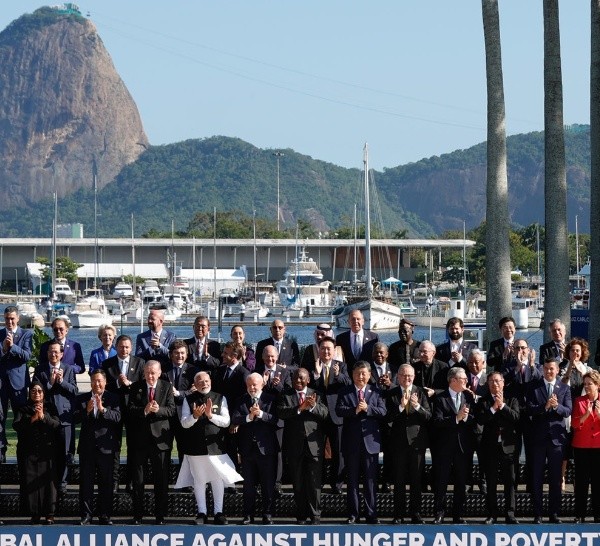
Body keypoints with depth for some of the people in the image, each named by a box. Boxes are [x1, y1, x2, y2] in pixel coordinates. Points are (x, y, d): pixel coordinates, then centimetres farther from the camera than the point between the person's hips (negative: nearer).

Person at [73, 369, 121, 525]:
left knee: (106, 482, 3)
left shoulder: (113, 398, 2)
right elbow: (75, 418, -2)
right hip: (87, 446, 2)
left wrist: (103, 409, -26)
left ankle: (104, 515, 10)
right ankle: (86, 515, 8)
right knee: (86, 482, 3)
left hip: (106, 446, -2)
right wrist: (86, 411, -19)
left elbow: (117, 417, -13)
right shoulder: (82, 399, 8)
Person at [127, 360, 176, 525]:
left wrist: (158, 410, -25)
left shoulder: (167, 387, 2)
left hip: (160, 438, -1)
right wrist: (144, 411, -24)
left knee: (161, 480, 4)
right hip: (140, 438, 1)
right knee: (138, 479, 5)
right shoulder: (136, 388, 3)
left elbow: (172, 410, -6)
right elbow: (130, 410, -6)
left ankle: (160, 516, 11)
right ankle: (137, 515, 12)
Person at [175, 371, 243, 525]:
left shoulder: (220, 399, 4)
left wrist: (211, 415, -18)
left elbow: (226, 422, -3)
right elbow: (184, 424, -3)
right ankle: (201, 512, 15)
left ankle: (219, 512, 11)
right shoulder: (188, 399, 1)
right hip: (196, 446, 0)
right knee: (199, 480, 6)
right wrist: (195, 416, -22)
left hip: (215, 446, 0)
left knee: (218, 479, 2)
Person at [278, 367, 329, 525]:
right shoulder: (286, 396, 6)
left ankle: (315, 516, 4)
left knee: (314, 482, -2)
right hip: (294, 446, 1)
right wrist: (300, 408, -23)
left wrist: (313, 406, -24)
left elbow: (325, 413, -5)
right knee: (298, 483, 7)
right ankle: (301, 516, 14)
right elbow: (281, 413, -11)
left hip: (314, 445, -1)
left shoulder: (316, 395, 7)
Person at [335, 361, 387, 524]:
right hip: (351, 442, 0)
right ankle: (353, 514, 12)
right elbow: (339, 410, -8)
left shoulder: (375, 392, 7)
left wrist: (367, 408, -18)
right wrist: (355, 410, -21)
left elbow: (383, 411, -4)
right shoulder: (345, 392, 6)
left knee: (371, 480, 3)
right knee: (352, 480, 6)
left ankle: (371, 514, 8)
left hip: (370, 441, 0)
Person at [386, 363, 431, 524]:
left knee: (417, 479, 5)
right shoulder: (391, 394, 2)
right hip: (399, 441, 0)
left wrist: (417, 406, -22)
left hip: (417, 440, 0)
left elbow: (428, 416, -4)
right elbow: (389, 418, -7)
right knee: (399, 480, 4)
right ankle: (399, 515, 9)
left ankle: (416, 514, 13)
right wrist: (401, 406, -21)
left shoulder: (421, 393, 2)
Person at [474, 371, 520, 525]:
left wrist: (502, 405, -15)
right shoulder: (483, 401, 6)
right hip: (490, 447, 0)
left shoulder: (512, 400, 7)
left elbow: (516, 417, -9)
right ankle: (492, 514, 11)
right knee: (491, 483, 5)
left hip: (509, 446, 0)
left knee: (511, 482, -1)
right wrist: (493, 408, -15)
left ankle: (510, 514, 2)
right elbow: (480, 420, -9)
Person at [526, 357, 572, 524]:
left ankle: (554, 513, 11)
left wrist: (556, 406, -23)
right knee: (536, 477, 2)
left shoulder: (564, 389, 6)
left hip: (556, 437, 1)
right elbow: (529, 409, -7)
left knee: (556, 478, 5)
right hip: (538, 437, -1)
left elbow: (568, 411, -3)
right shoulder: (533, 387, 3)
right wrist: (545, 406, -24)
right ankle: (537, 514, 7)